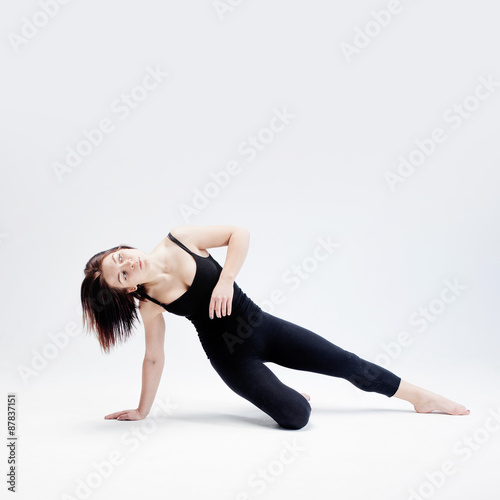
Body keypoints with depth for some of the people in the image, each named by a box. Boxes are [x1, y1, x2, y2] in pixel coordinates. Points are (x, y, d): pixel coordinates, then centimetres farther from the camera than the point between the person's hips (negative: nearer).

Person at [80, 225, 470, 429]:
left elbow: (239, 234, -11)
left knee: (348, 364, 6)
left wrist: (225, 280, -23)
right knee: (295, 416, -19)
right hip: (230, 355, -1)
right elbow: (154, 358, -2)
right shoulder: (149, 305, -13)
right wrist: (142, 409, 6)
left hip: (261, 325, 2)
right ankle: (279, 392, 18)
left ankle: (422, 397, 27)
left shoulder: (179, 240, -15)